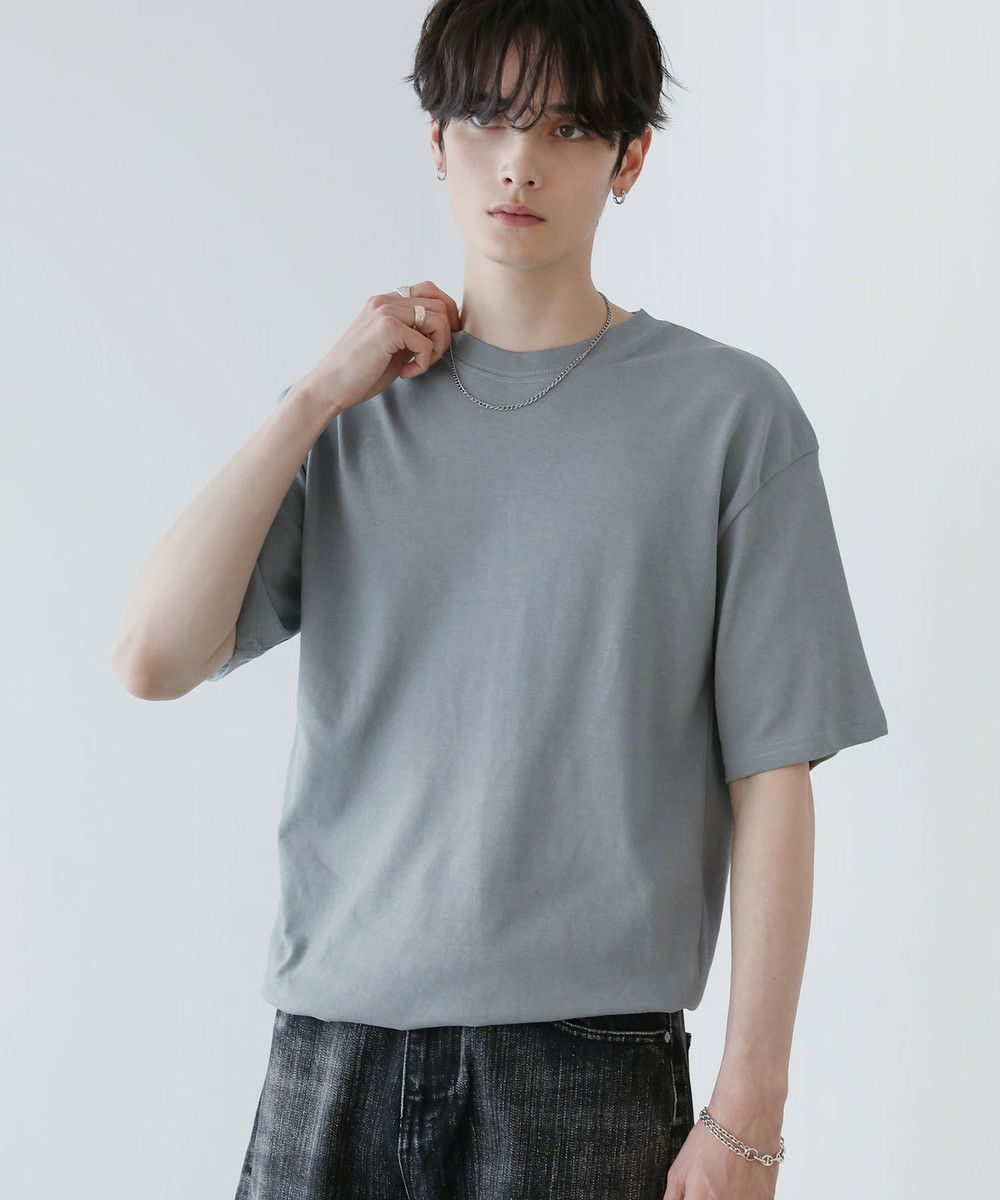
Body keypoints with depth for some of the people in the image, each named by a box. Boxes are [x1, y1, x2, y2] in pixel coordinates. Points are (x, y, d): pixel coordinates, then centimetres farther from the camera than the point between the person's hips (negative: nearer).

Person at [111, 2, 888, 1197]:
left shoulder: (727, 413, 0)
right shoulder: (354, 417, 10)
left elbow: (770, 781, -3)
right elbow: (153, 659, -3)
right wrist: (315, 397, -4)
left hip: (588, 1053, -2)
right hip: (334, 1038, 3)